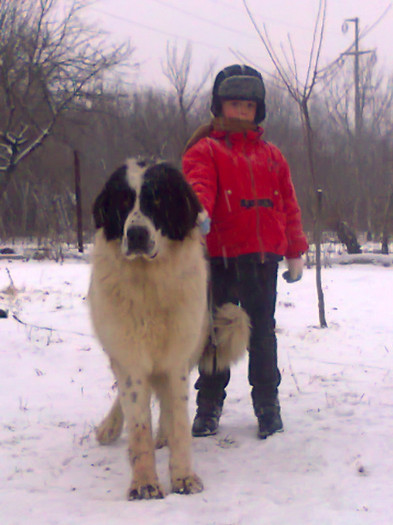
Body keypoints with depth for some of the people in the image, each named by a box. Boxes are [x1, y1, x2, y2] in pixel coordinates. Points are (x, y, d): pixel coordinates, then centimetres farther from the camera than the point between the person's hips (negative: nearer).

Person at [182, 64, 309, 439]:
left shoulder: (271, 156, 16)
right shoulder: (205, 150, 2)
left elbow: (288, 205, 17)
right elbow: (198, 183, -18)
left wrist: (295, 252, 13)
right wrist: (199, 212, -40)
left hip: (264, 257, 3)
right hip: (221, 256, -3)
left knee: (262, 331, 9)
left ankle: (267, 403, 18)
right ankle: (209, 403, 16)